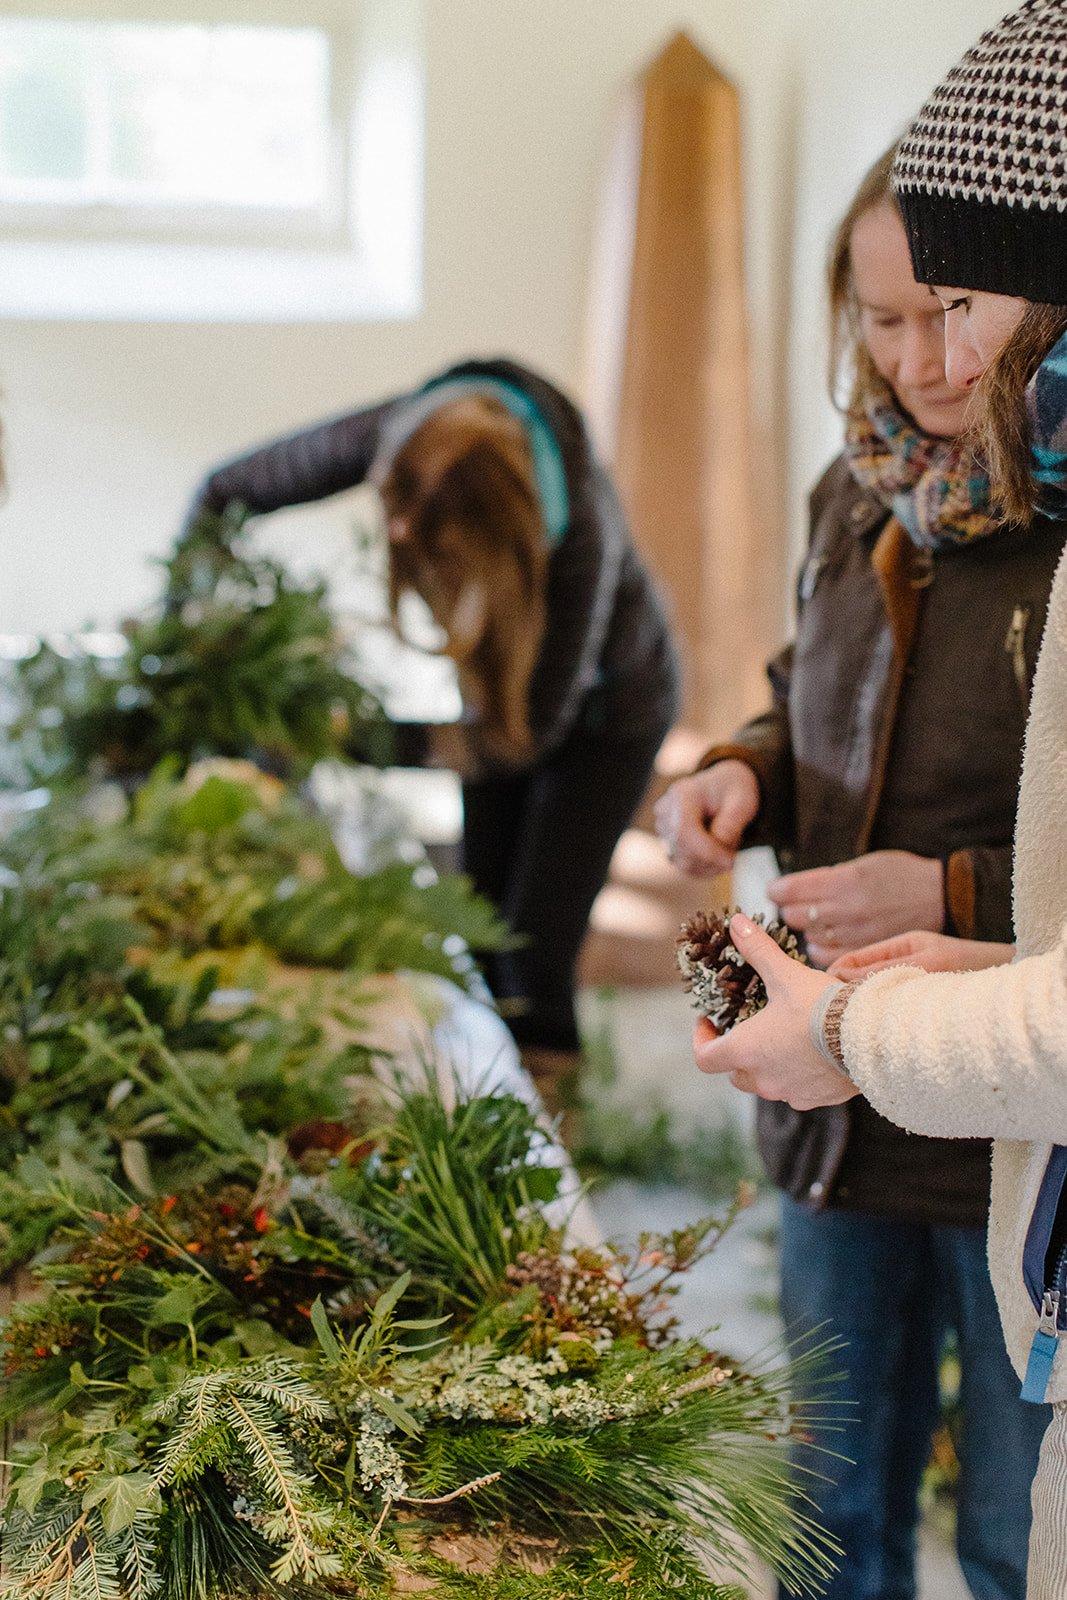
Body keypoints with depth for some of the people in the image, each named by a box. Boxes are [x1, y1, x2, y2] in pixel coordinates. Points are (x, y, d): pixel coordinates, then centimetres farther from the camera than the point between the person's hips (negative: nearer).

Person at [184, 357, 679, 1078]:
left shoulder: (583, 530, -42)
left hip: (606, 703, -5)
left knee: (536, 945, -8)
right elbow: (224, 492, -13)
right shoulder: (400, 434, -30)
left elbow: (534, 727, -31)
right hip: (507, 686, 5)